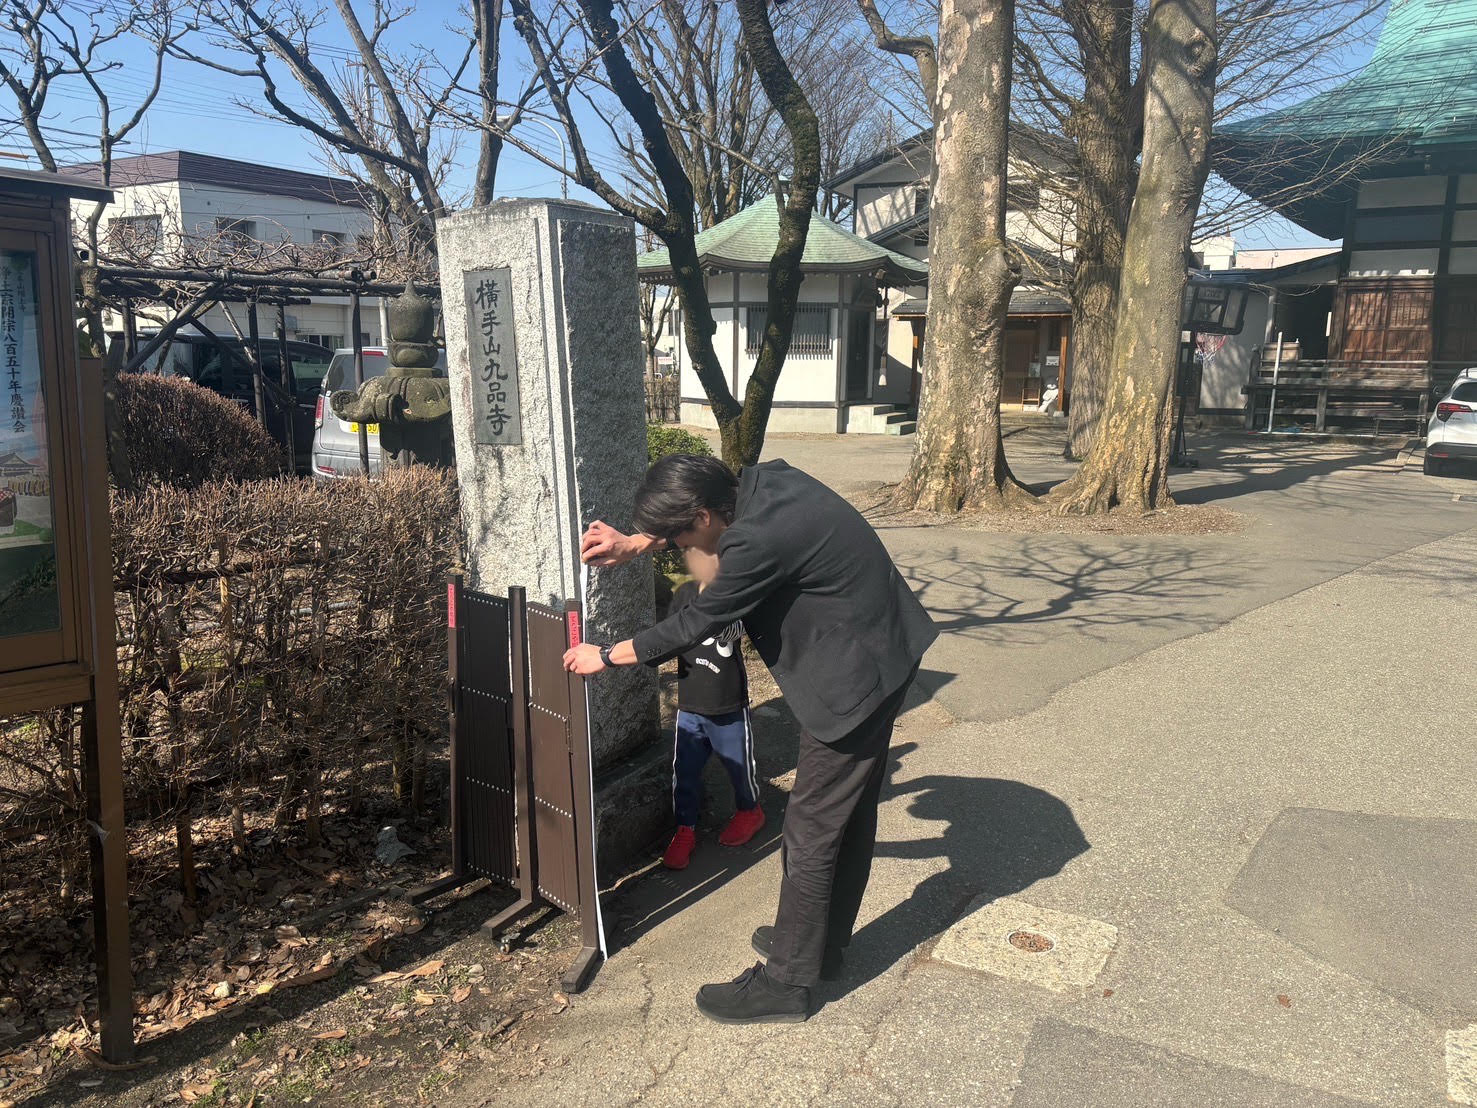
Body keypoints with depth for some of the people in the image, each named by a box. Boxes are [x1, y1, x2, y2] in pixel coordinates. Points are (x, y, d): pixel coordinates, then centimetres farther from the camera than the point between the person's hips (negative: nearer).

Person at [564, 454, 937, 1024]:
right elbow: (709, 522, 20)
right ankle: (826, 941, 38)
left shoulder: (759, 540, -27)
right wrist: (633, 544, 13)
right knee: (851, 814, 21)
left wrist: (606, 656, -3)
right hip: (885, 656, 10)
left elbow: (694, 623, -16)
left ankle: (784, 983, 17)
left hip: (854, 679, -10)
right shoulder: (763, 480, -1)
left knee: (810, 835, 2)